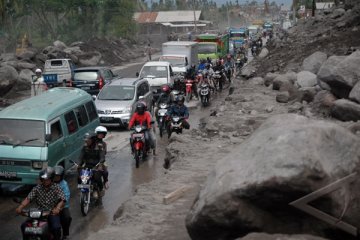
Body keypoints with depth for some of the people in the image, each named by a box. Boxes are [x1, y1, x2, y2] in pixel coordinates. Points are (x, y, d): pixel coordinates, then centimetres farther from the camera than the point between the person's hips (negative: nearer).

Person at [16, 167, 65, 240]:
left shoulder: (56, 188, -4)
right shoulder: (37, 188, 2)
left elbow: (62, 200, -14)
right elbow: (28, 198, -4)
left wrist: (58, 208, -36)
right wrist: (21, 207, -23)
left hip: (52, 213, -3)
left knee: (56, 228, -30)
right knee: (24, 226, -12)